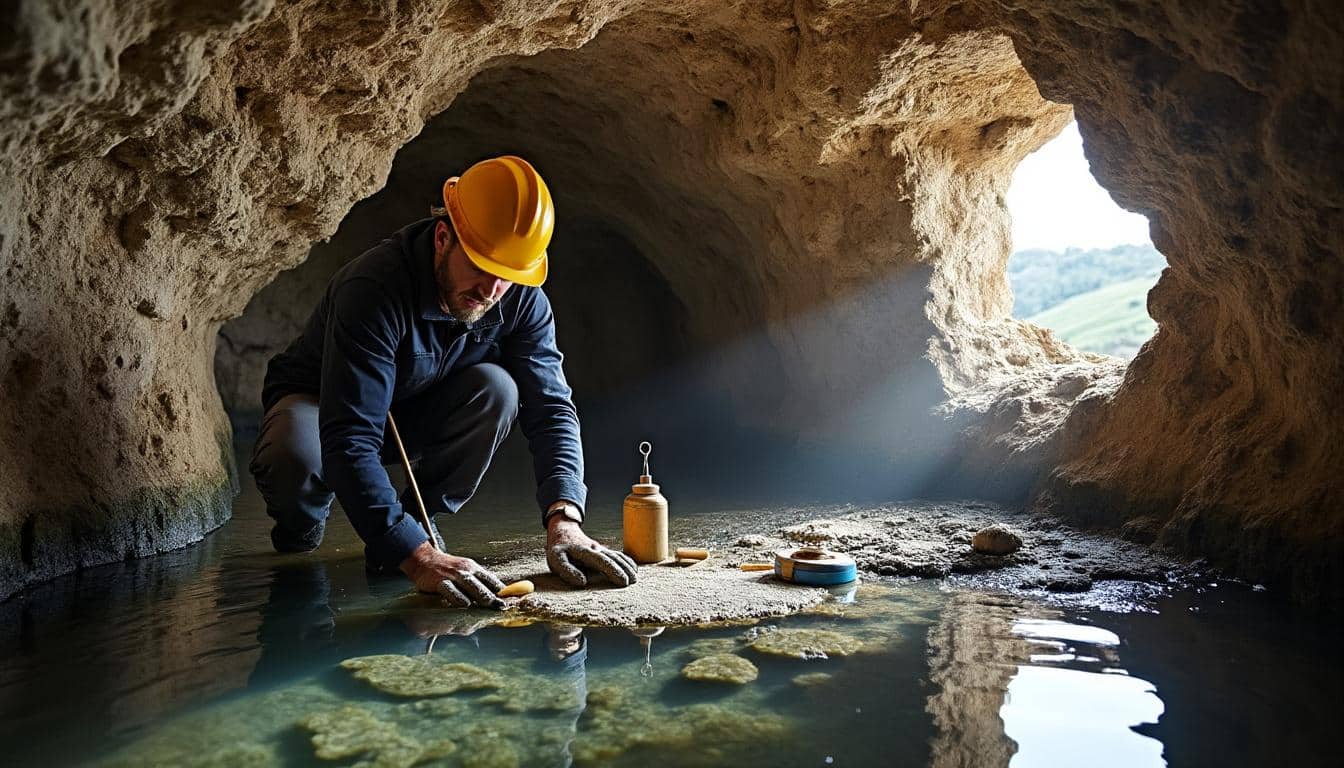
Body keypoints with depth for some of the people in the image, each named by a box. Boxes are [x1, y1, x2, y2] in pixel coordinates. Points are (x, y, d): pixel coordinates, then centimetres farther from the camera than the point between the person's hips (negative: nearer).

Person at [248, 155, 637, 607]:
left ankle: (419, 517, -8)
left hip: (417, 417, 3)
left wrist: (563, 517, -39)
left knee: (497, 389, -28)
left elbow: (551, 408, -22)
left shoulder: (523, 300, -20)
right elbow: (349, 442, -43)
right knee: (296, 458, -38)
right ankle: (303, 520, 1)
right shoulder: (374, 288, -37)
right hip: (317, 401, -3)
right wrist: (418, 558, -52)